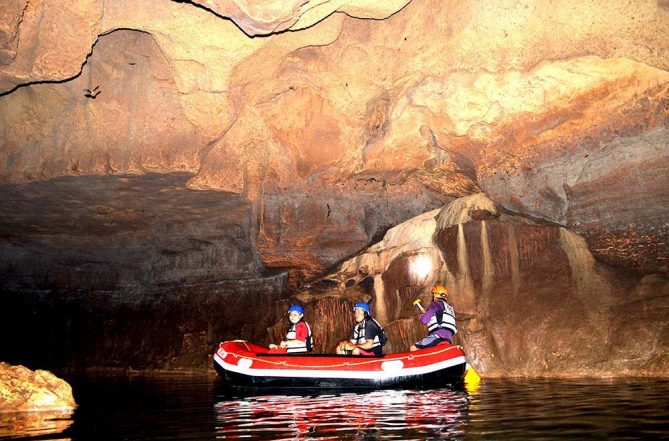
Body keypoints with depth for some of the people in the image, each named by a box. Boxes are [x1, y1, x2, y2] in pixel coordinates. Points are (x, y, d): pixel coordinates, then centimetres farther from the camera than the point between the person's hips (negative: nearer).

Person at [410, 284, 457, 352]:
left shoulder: (435, 304, 5)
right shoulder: (450, 308, 28)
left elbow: (424, 320, -3)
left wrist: (422, 315, 20)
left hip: (438, 336, -8)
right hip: (449, 339, 9)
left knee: (413, 349, -11)